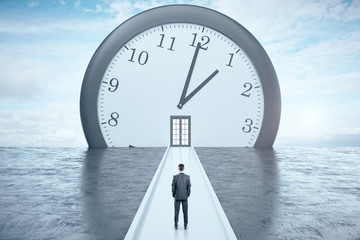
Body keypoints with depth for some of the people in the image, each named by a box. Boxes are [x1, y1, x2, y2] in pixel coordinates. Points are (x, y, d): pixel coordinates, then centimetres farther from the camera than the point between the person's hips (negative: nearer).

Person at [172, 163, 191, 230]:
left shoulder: (175, 177, -11)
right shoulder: (187, 177, -8)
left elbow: (173, 187, -7)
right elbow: (189, 187, -5)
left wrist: (173, 195, 7)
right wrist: (188, 195, 9)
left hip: (177, 197, -1)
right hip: (185, 197, 1)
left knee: (176, 211, 8)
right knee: (185, 211, 8)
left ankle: (176, 225, 11)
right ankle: (185, 225, 11)